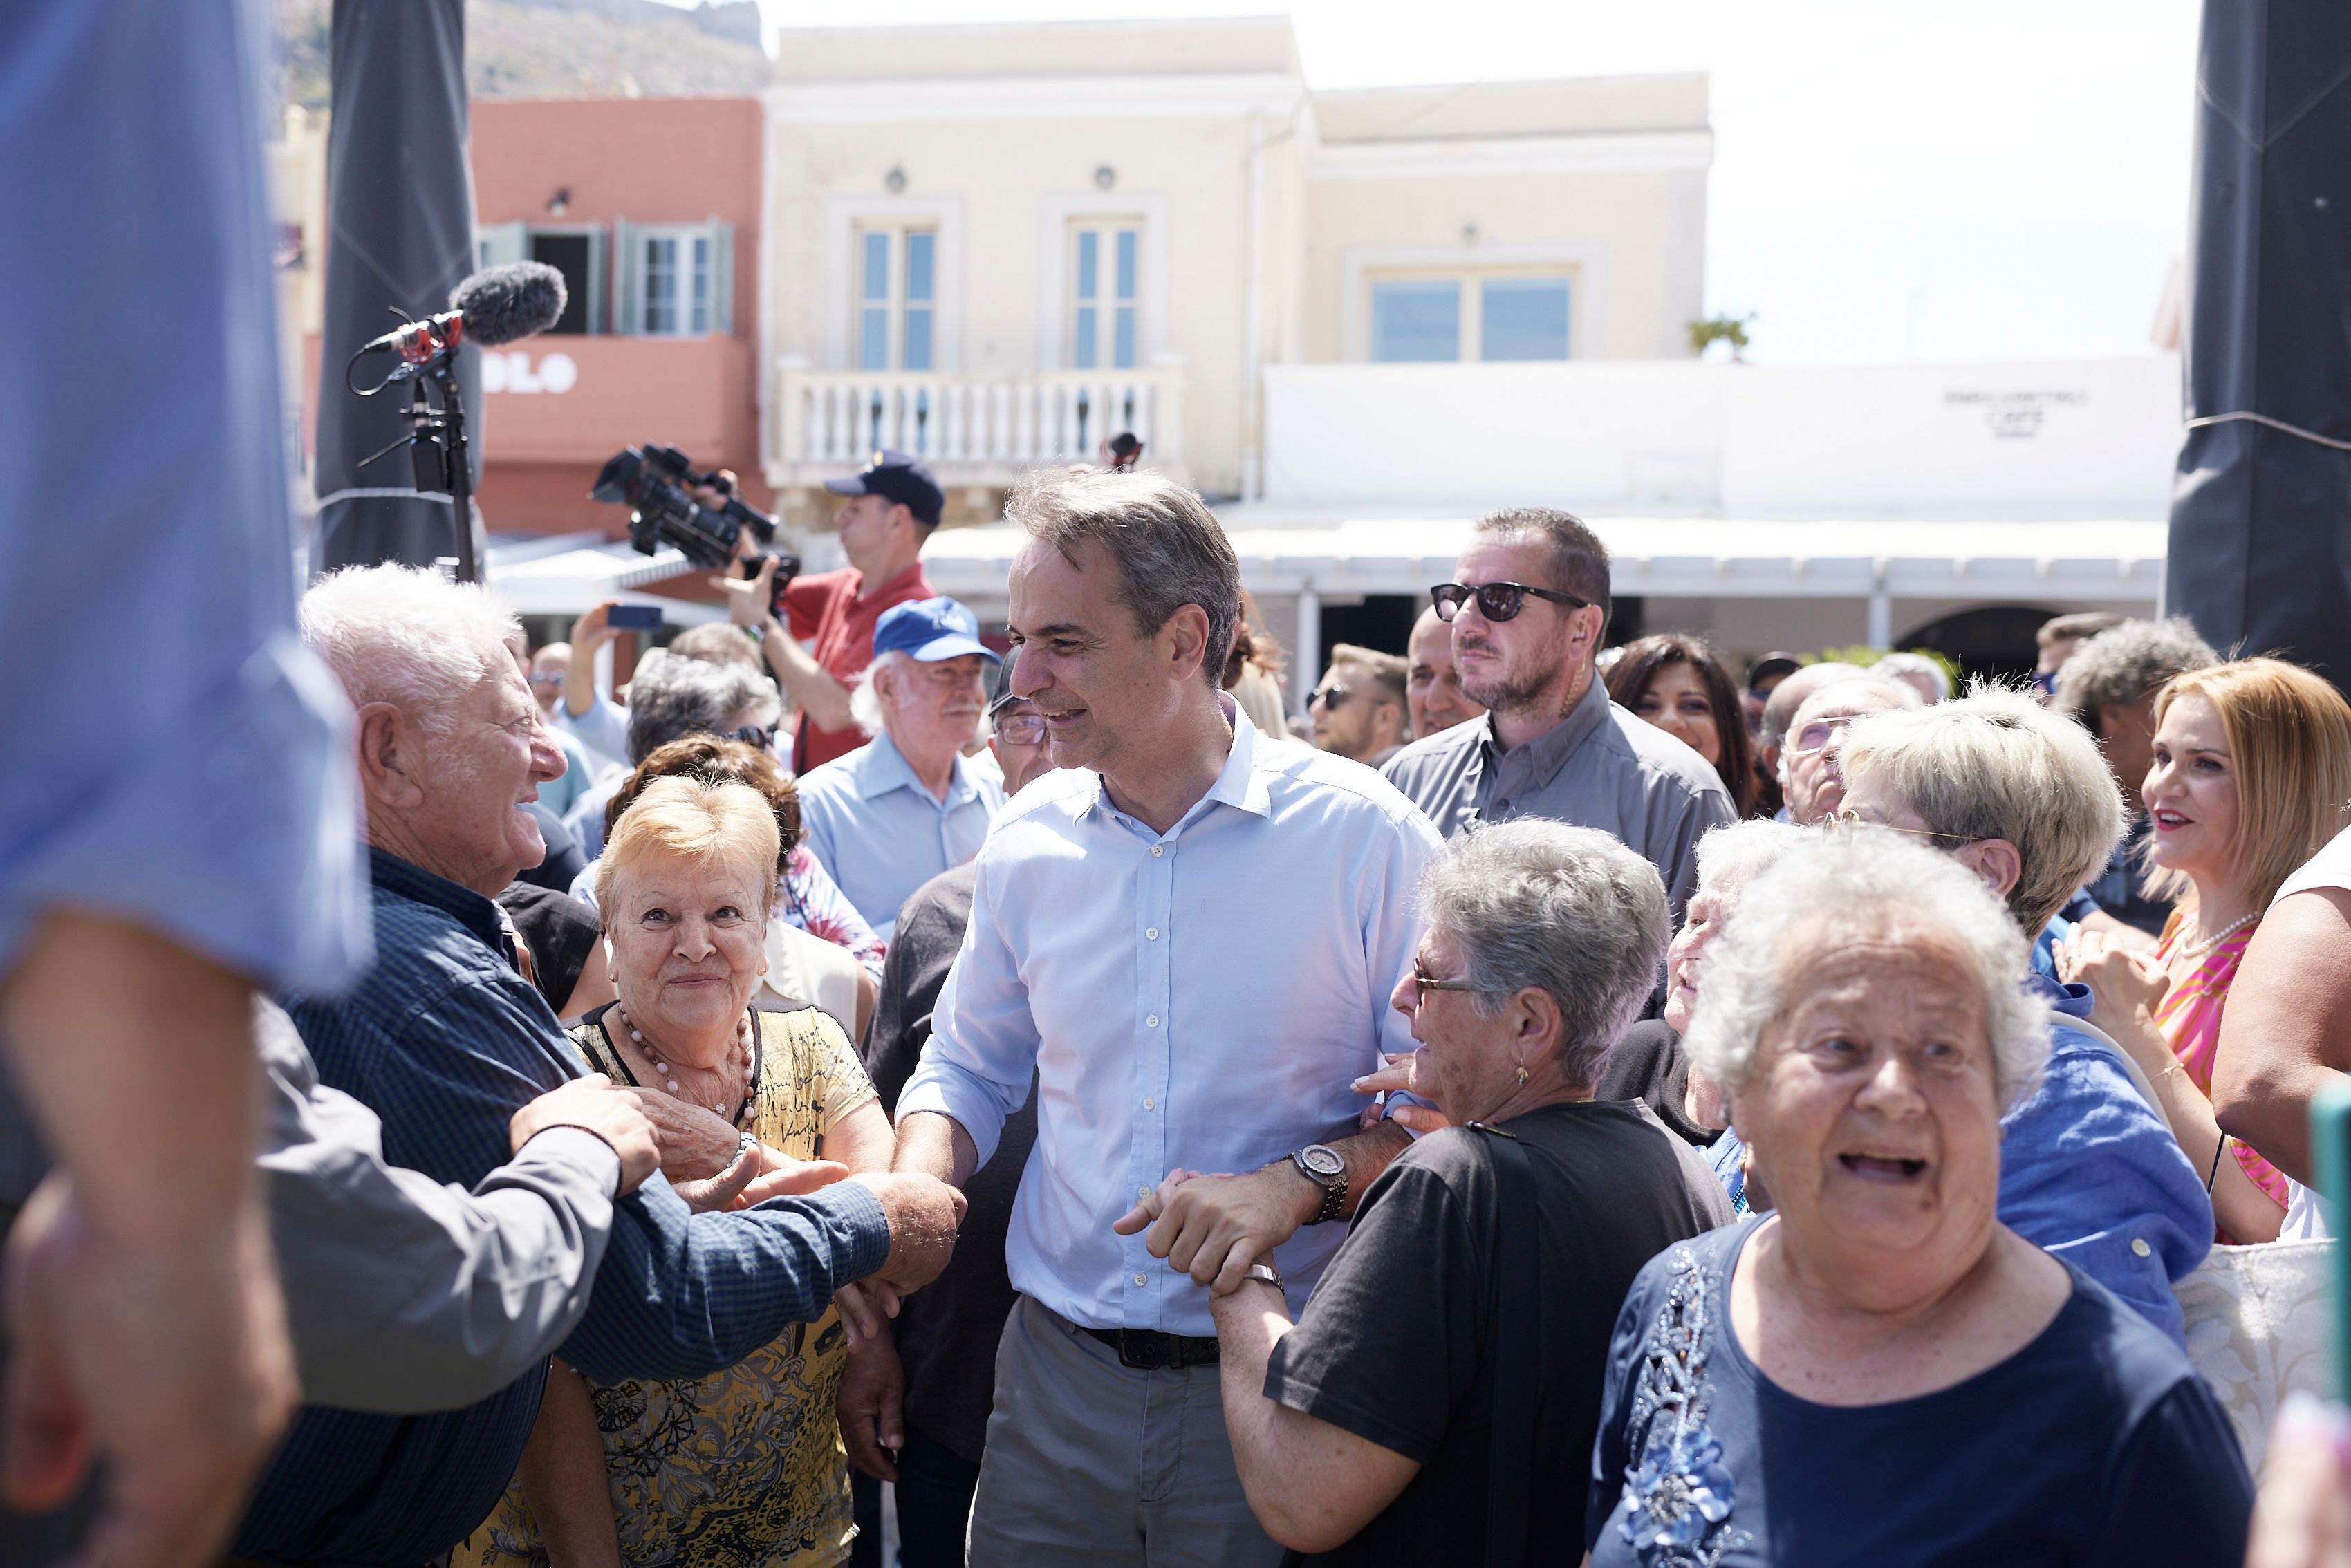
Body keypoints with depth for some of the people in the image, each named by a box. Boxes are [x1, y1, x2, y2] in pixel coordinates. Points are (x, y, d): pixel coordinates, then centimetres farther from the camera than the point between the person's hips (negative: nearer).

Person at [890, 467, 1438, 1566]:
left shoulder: (1367, 838, -11)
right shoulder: (1027, 841, 2)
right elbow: (967, 1067, 15)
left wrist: (1303, 1180, -22)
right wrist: (911, 1192, -4)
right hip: (1056, 1372, 4)